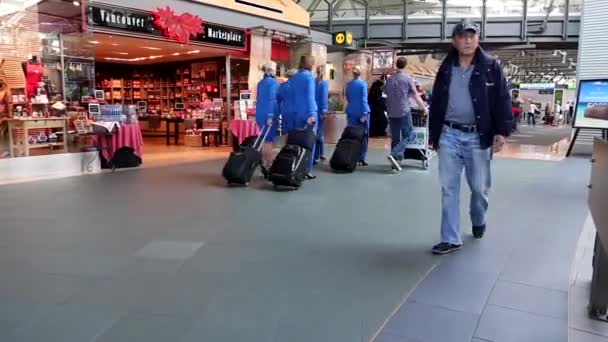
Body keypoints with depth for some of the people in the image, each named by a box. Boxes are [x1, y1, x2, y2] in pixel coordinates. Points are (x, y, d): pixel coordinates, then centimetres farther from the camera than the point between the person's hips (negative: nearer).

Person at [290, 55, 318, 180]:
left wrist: (294, 111, 17)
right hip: (308, 112, -6)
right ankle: (307, 171, -1)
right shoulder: (309, 76, -6)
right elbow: (310, 96, -13)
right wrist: (311, 114, -17)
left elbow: (293, 95, 14)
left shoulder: (293, 78, 13)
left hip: (296, 113, 6)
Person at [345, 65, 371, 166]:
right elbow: (364, 99, -13)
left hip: (351, 112, 4)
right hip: (362, 112, -4)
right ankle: (361, 158, 2)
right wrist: (364, 113, -15)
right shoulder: (363, 83, -6)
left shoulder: (348, 84, 8)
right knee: (363, 136, 4)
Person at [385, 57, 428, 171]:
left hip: (392, 112, 5)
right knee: (407, 136, 2)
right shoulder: (408, 79, -4)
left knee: (395, 138, 9)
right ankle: (394, 155, -17)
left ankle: (395, 162, 9)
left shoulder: (389, 80, 9)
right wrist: (424, 108, 9)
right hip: (404, 111, -5)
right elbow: (416, 96, -2)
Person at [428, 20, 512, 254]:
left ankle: (478, 221, 39)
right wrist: (434, 135, 11)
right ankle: (451, 239, 9)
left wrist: (502, 132, -13)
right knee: (449, 189, 2)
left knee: (479, 187, 10)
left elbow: (503, 101, -3)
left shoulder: (491, 67, 0)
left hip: (478, 137, -2)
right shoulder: (446, 69, 9)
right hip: (449, 135, 2)